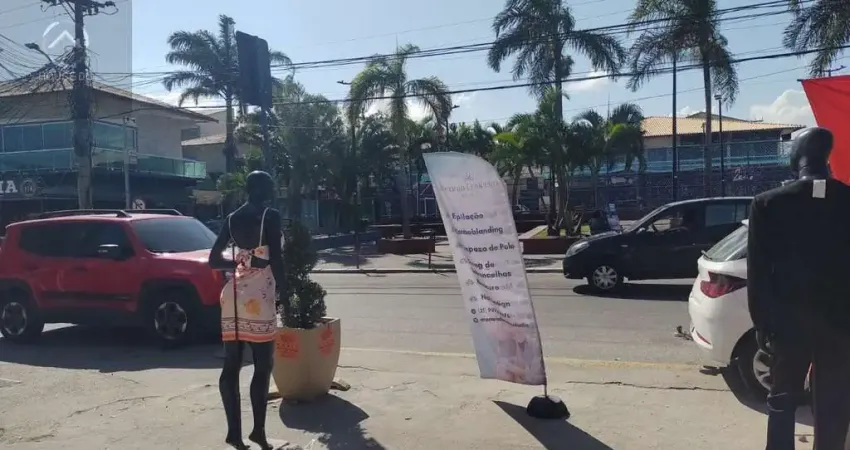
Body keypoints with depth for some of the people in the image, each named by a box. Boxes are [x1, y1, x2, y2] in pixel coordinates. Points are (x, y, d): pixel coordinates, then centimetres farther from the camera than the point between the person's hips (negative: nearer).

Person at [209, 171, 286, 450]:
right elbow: (275, 258, -12)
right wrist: (283, 288, -2)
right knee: (262, 366, 2)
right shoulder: (270, 216, -6)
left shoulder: (232, 219, 12)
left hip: (232, 296, 6)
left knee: (231, 365, 6)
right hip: (258, 298, -6)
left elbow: (214, 260, 13)